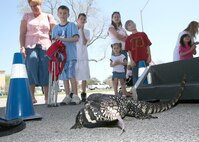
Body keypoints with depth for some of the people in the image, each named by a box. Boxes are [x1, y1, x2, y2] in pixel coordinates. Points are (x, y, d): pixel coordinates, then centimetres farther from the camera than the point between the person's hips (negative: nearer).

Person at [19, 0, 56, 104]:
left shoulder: (48, 17, 17)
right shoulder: (27, 16, 16)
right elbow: (22, 34, 9)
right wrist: (22, 47, -6)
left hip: (45, 47, 0)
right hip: (30, 46, 0)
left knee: (45, 71, -8)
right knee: (31, 69, -18)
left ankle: (47, 97, -5)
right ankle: (31, 96, -15)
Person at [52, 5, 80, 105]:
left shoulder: (72, 25, 2)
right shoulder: (55, 28, 14)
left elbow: (76, 38, -9)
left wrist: (63, 39, -19)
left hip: (71, 55, -4)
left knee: (71, 75, -9)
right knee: (64, 76, 5)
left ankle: (75, 96, -1)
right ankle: (67, 96, 13)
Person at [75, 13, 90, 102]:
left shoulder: (86, 31, 9)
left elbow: (84, 42, -7)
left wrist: (82, 30, -8)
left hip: (83, 57, 1)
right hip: (74, 56, -1)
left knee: (84, 76, 1)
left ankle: (83, 94, 9)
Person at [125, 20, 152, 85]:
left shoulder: (143, 34, 8)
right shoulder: (129, 38, 7)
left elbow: (147, 46, 7)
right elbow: (129, 50, 3)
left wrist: (149, 56, -1)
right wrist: (131, 60, -7)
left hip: (144, 59, 0)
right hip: (135, 60, 0)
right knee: (135, 76, 2)